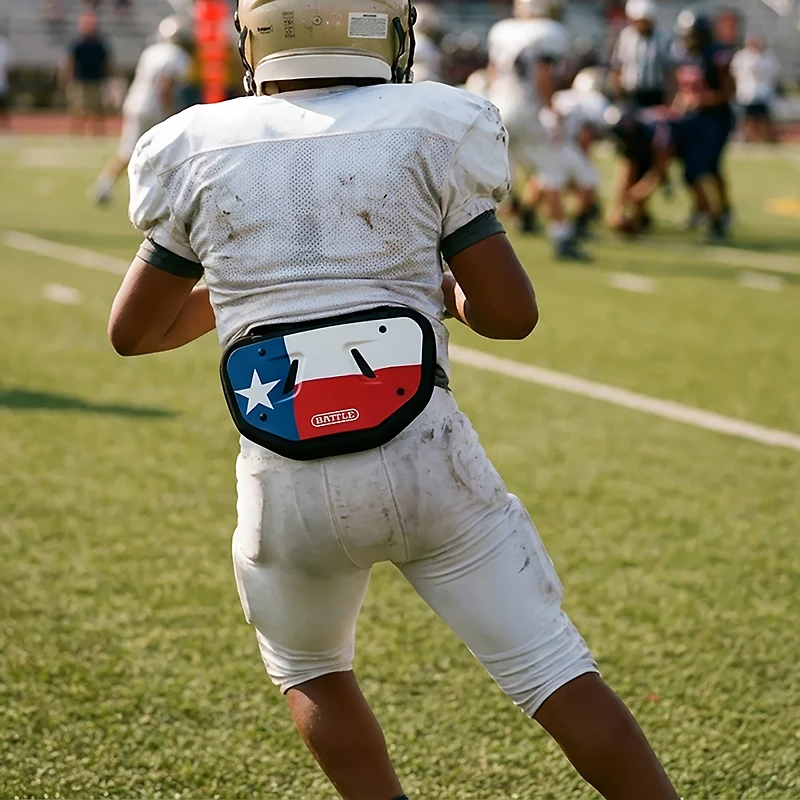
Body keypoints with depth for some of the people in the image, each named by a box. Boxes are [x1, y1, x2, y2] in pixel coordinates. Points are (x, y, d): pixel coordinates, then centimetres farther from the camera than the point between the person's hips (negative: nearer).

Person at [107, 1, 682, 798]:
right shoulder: (429, 131, -1)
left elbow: (132, 331, 15)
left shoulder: (198, 152, 4)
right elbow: (512, 314, -2)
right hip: (426, 463, -1)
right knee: (555, 671, 6)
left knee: (309, 671, 26)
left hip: (289, 489, 2)